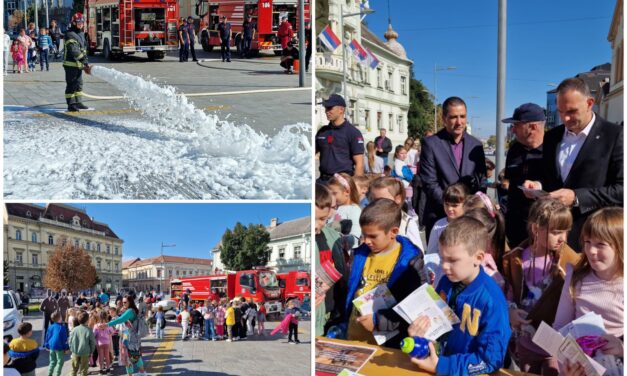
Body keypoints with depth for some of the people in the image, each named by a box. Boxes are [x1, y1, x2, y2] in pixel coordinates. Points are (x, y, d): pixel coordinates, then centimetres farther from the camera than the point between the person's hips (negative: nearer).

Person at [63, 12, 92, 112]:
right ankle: (71, 105, -1)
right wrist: (85, 62, -31)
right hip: (71, 65, -9)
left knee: (79, 84, 15)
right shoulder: (70, 35, -15)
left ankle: (78, 102, 24)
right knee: (71, 85, -5)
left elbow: (83, 50, 20)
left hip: (78, 65, 9)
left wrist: (85, 65, 14)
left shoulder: (81, 34, 15)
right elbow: (74, 51, -26)